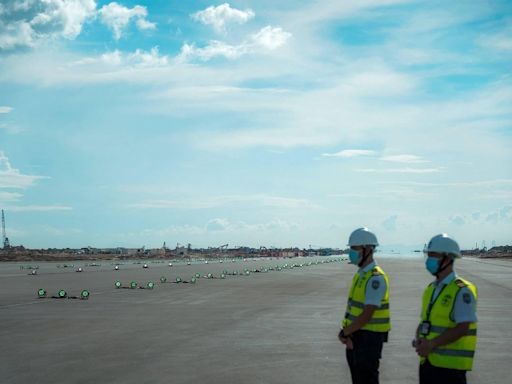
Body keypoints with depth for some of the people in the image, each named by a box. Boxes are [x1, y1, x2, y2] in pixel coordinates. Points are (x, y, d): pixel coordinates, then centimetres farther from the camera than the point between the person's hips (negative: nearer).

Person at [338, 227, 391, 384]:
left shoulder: (376, 278, -18)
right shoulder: (359, 275, 12)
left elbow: (367, 314, -22)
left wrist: (345, 332, -13)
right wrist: (346, 331, -1)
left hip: (369, 338, -9)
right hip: (355, 336, 9)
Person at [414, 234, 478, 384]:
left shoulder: (462, 291, -12)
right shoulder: (431, 289, 13)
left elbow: (462, 328, -18)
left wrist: (431, 344, -20)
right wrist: (419, 340, -4)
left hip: (450, 364, -7)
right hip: (427, 361, 8)